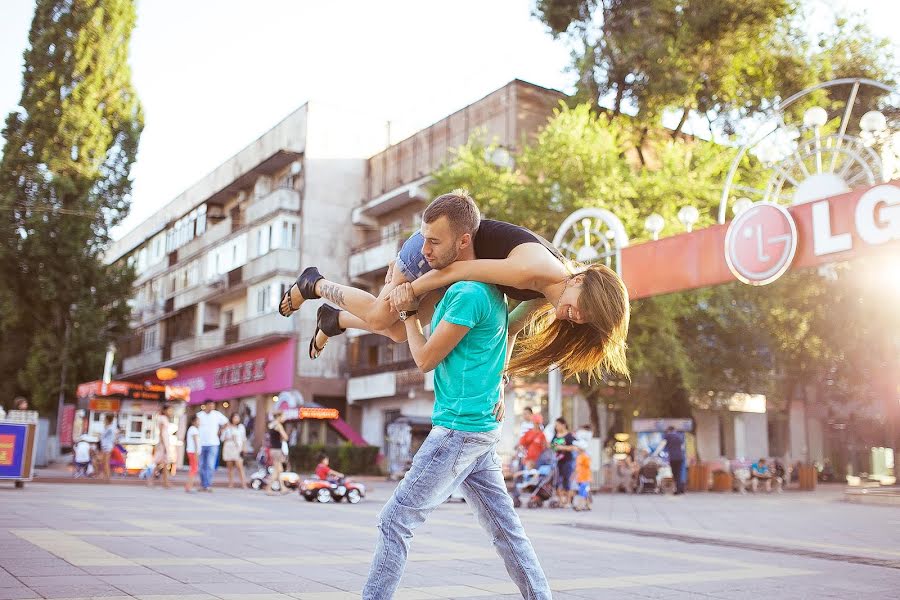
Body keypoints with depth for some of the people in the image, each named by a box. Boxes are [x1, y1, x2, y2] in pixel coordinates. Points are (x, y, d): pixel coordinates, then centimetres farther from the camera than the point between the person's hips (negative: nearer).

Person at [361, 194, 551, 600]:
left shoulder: (470, 294, -19)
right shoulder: (489, 287, 11)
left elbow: (425, 359, -11)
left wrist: (409, 312, 2)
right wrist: (408, 300, 7)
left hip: (459, 429, -10)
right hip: (483, 429, 10)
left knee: (395, 521, -2)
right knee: (504, 526, 14)